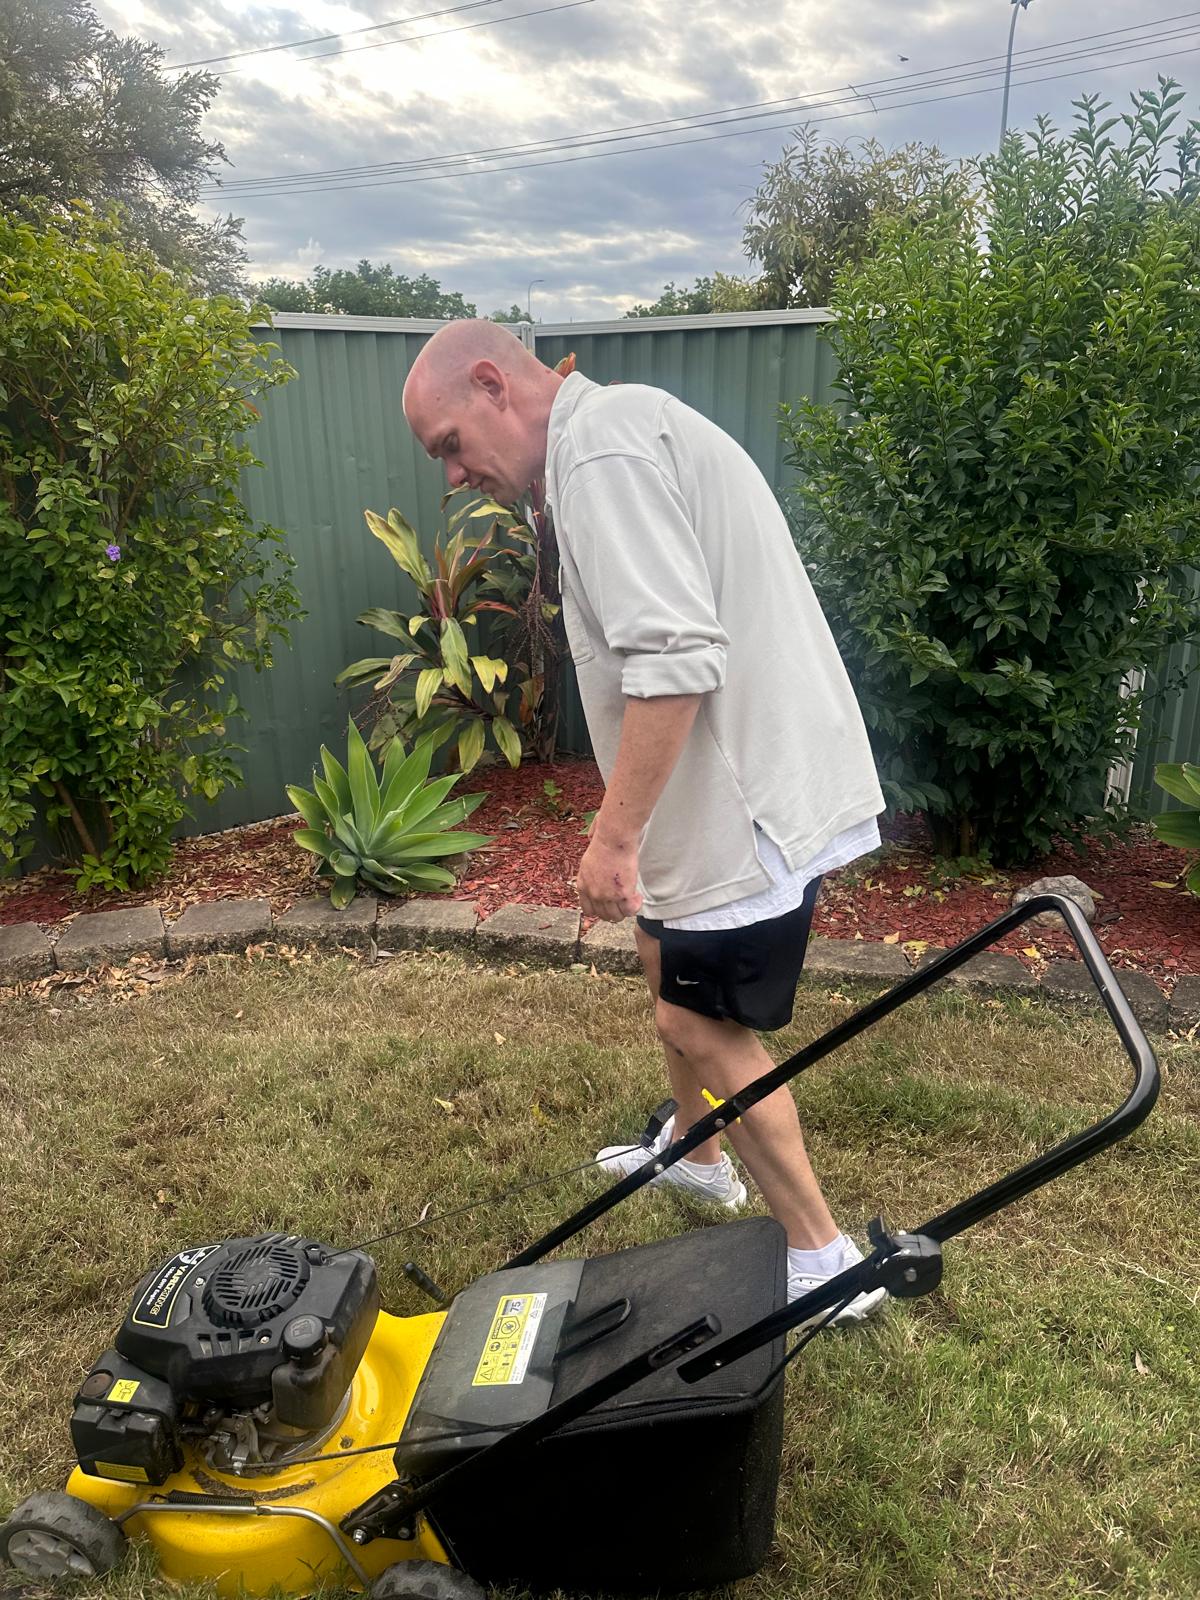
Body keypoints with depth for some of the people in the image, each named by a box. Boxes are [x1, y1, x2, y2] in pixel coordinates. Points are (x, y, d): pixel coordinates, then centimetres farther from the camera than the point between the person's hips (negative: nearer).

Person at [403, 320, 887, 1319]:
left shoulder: (600, 449, -16)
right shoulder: (624, 429, 18)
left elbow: (675, 660, -28)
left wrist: (614, 836, -21)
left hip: (757, 796, -11)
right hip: (739, 778, 11)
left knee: (704, 1024, 0)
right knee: (667, 961, 23)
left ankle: (822, 1261, 16)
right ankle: (696, 1156, 44)